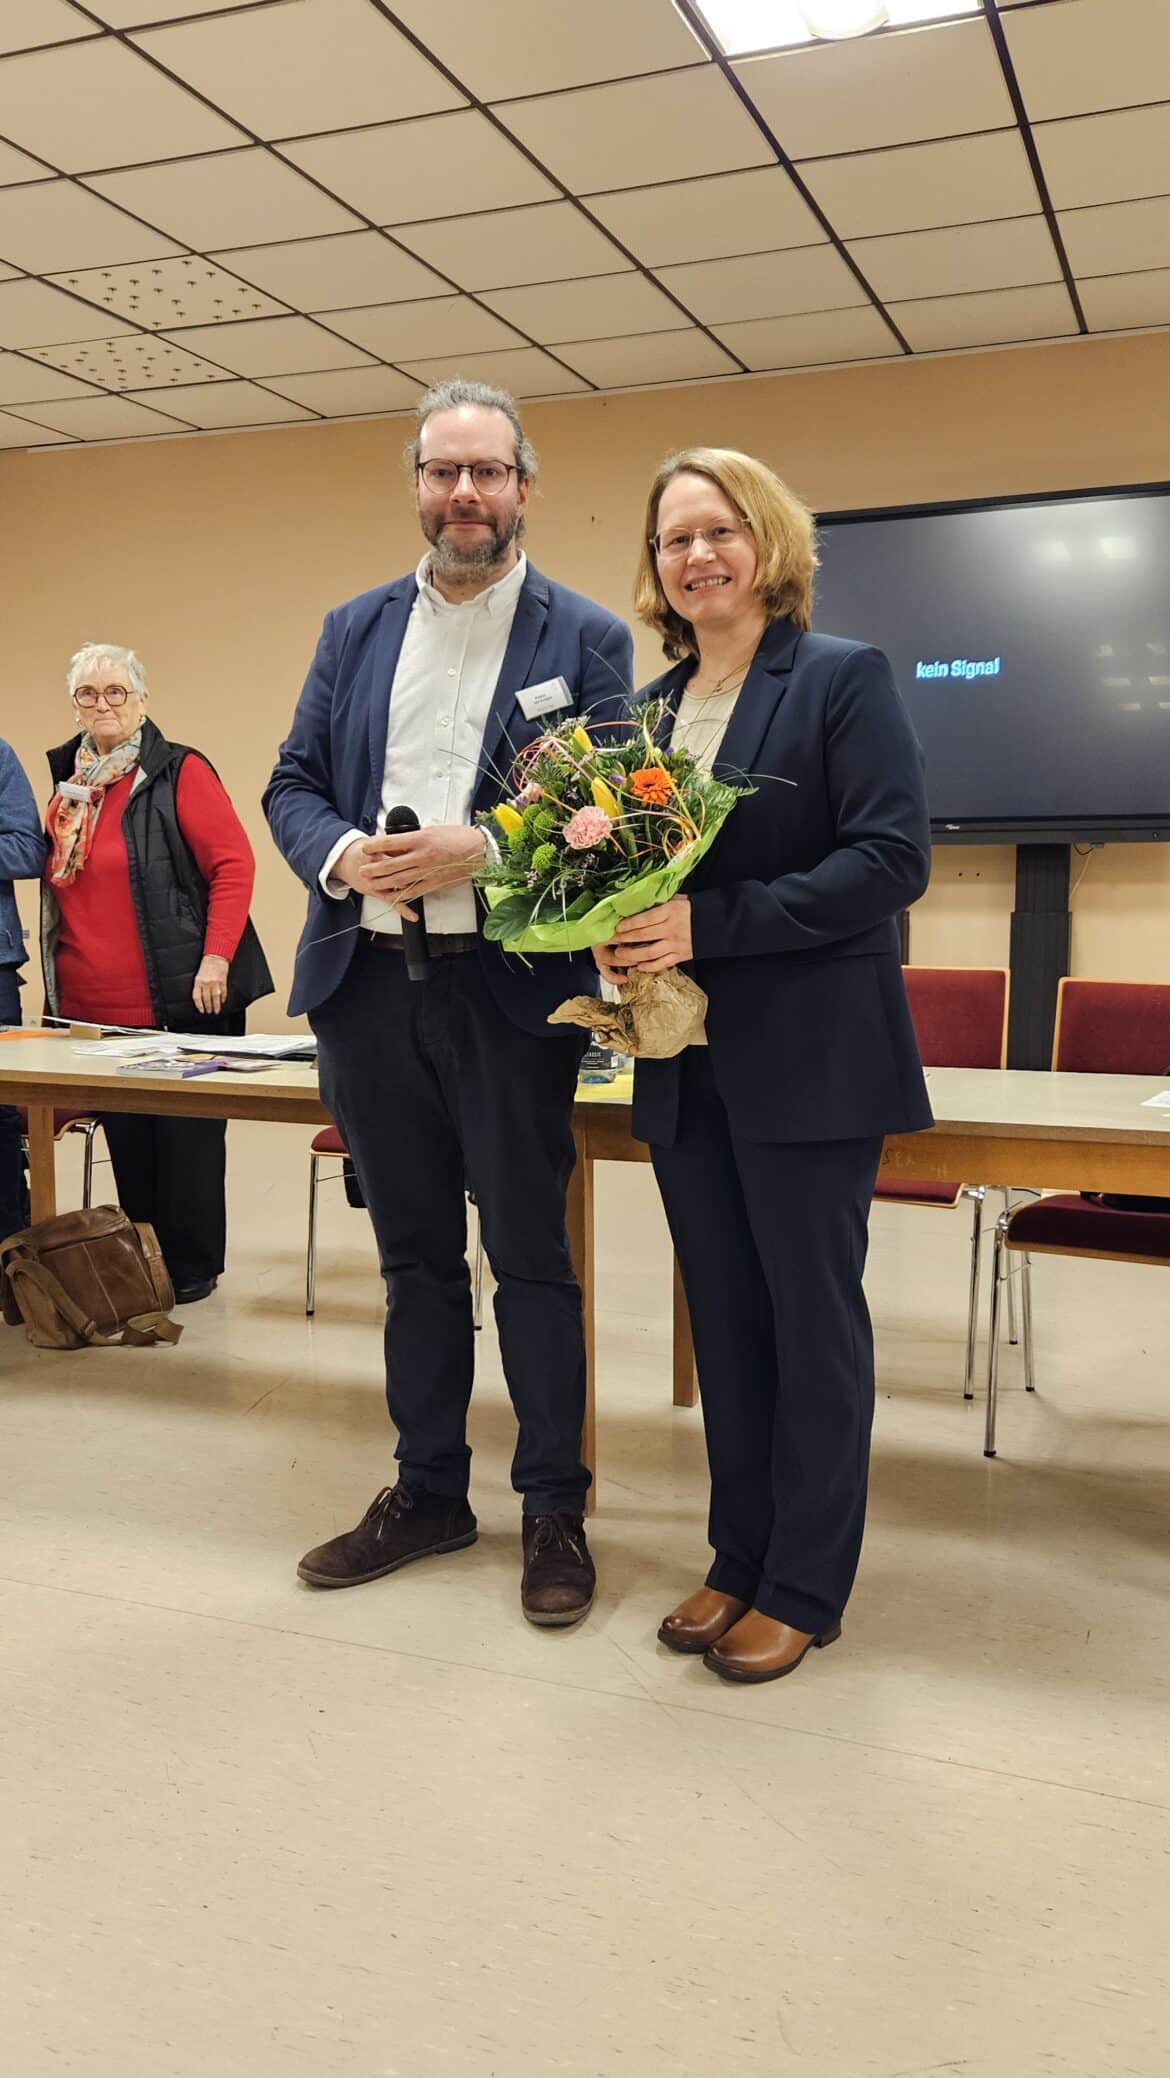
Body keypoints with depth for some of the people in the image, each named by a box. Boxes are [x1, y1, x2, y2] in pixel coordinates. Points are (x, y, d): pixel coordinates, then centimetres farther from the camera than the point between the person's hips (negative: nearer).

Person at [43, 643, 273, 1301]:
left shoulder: (179, 772, -4)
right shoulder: (69, 780, 15)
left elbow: (234, 864, -10)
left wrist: (216, 957, -17)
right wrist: (60, 978, 16)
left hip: (177, 998, -6)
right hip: (93, 1004, 6)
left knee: (185, 1134, 2)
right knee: (126, 1137, 11)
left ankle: (191, 1268, 14)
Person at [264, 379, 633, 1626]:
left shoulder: (586, 638, 1)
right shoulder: (354, 629, 13)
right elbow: (293, 783, 11)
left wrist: (479, 851, -19)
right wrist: (341, 854, -10)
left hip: (507, 988, -4)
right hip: (368, 980, 4)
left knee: (530, 1256, 4)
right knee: (413, 1251, 14)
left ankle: (554, 1511, 20)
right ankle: (427, 1492, 29)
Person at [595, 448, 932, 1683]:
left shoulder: (842, 679, -5)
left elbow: (893, 859, -15)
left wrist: (710, 922, -22)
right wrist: (618, 933, -7)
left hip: (808, 1058, -6)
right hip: (685, 1061, 6)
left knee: (813, 1314, 4)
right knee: (724, 1313, 13)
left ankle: (803, 1587, 18)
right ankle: (740, 1559, 27)